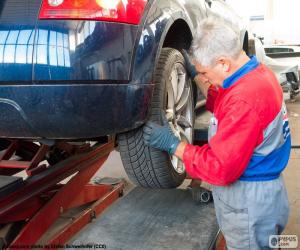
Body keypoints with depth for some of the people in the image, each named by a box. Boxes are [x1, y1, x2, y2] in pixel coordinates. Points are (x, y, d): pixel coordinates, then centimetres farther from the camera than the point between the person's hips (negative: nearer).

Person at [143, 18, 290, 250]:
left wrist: (172, 144, -19)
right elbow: (222, 106, 18)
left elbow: (221, 167, -27)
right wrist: (195, 74, 10)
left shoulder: (245, 98, -30)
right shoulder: (258, 73, 1)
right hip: (262, 189, 9)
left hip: (250, 202, -9)